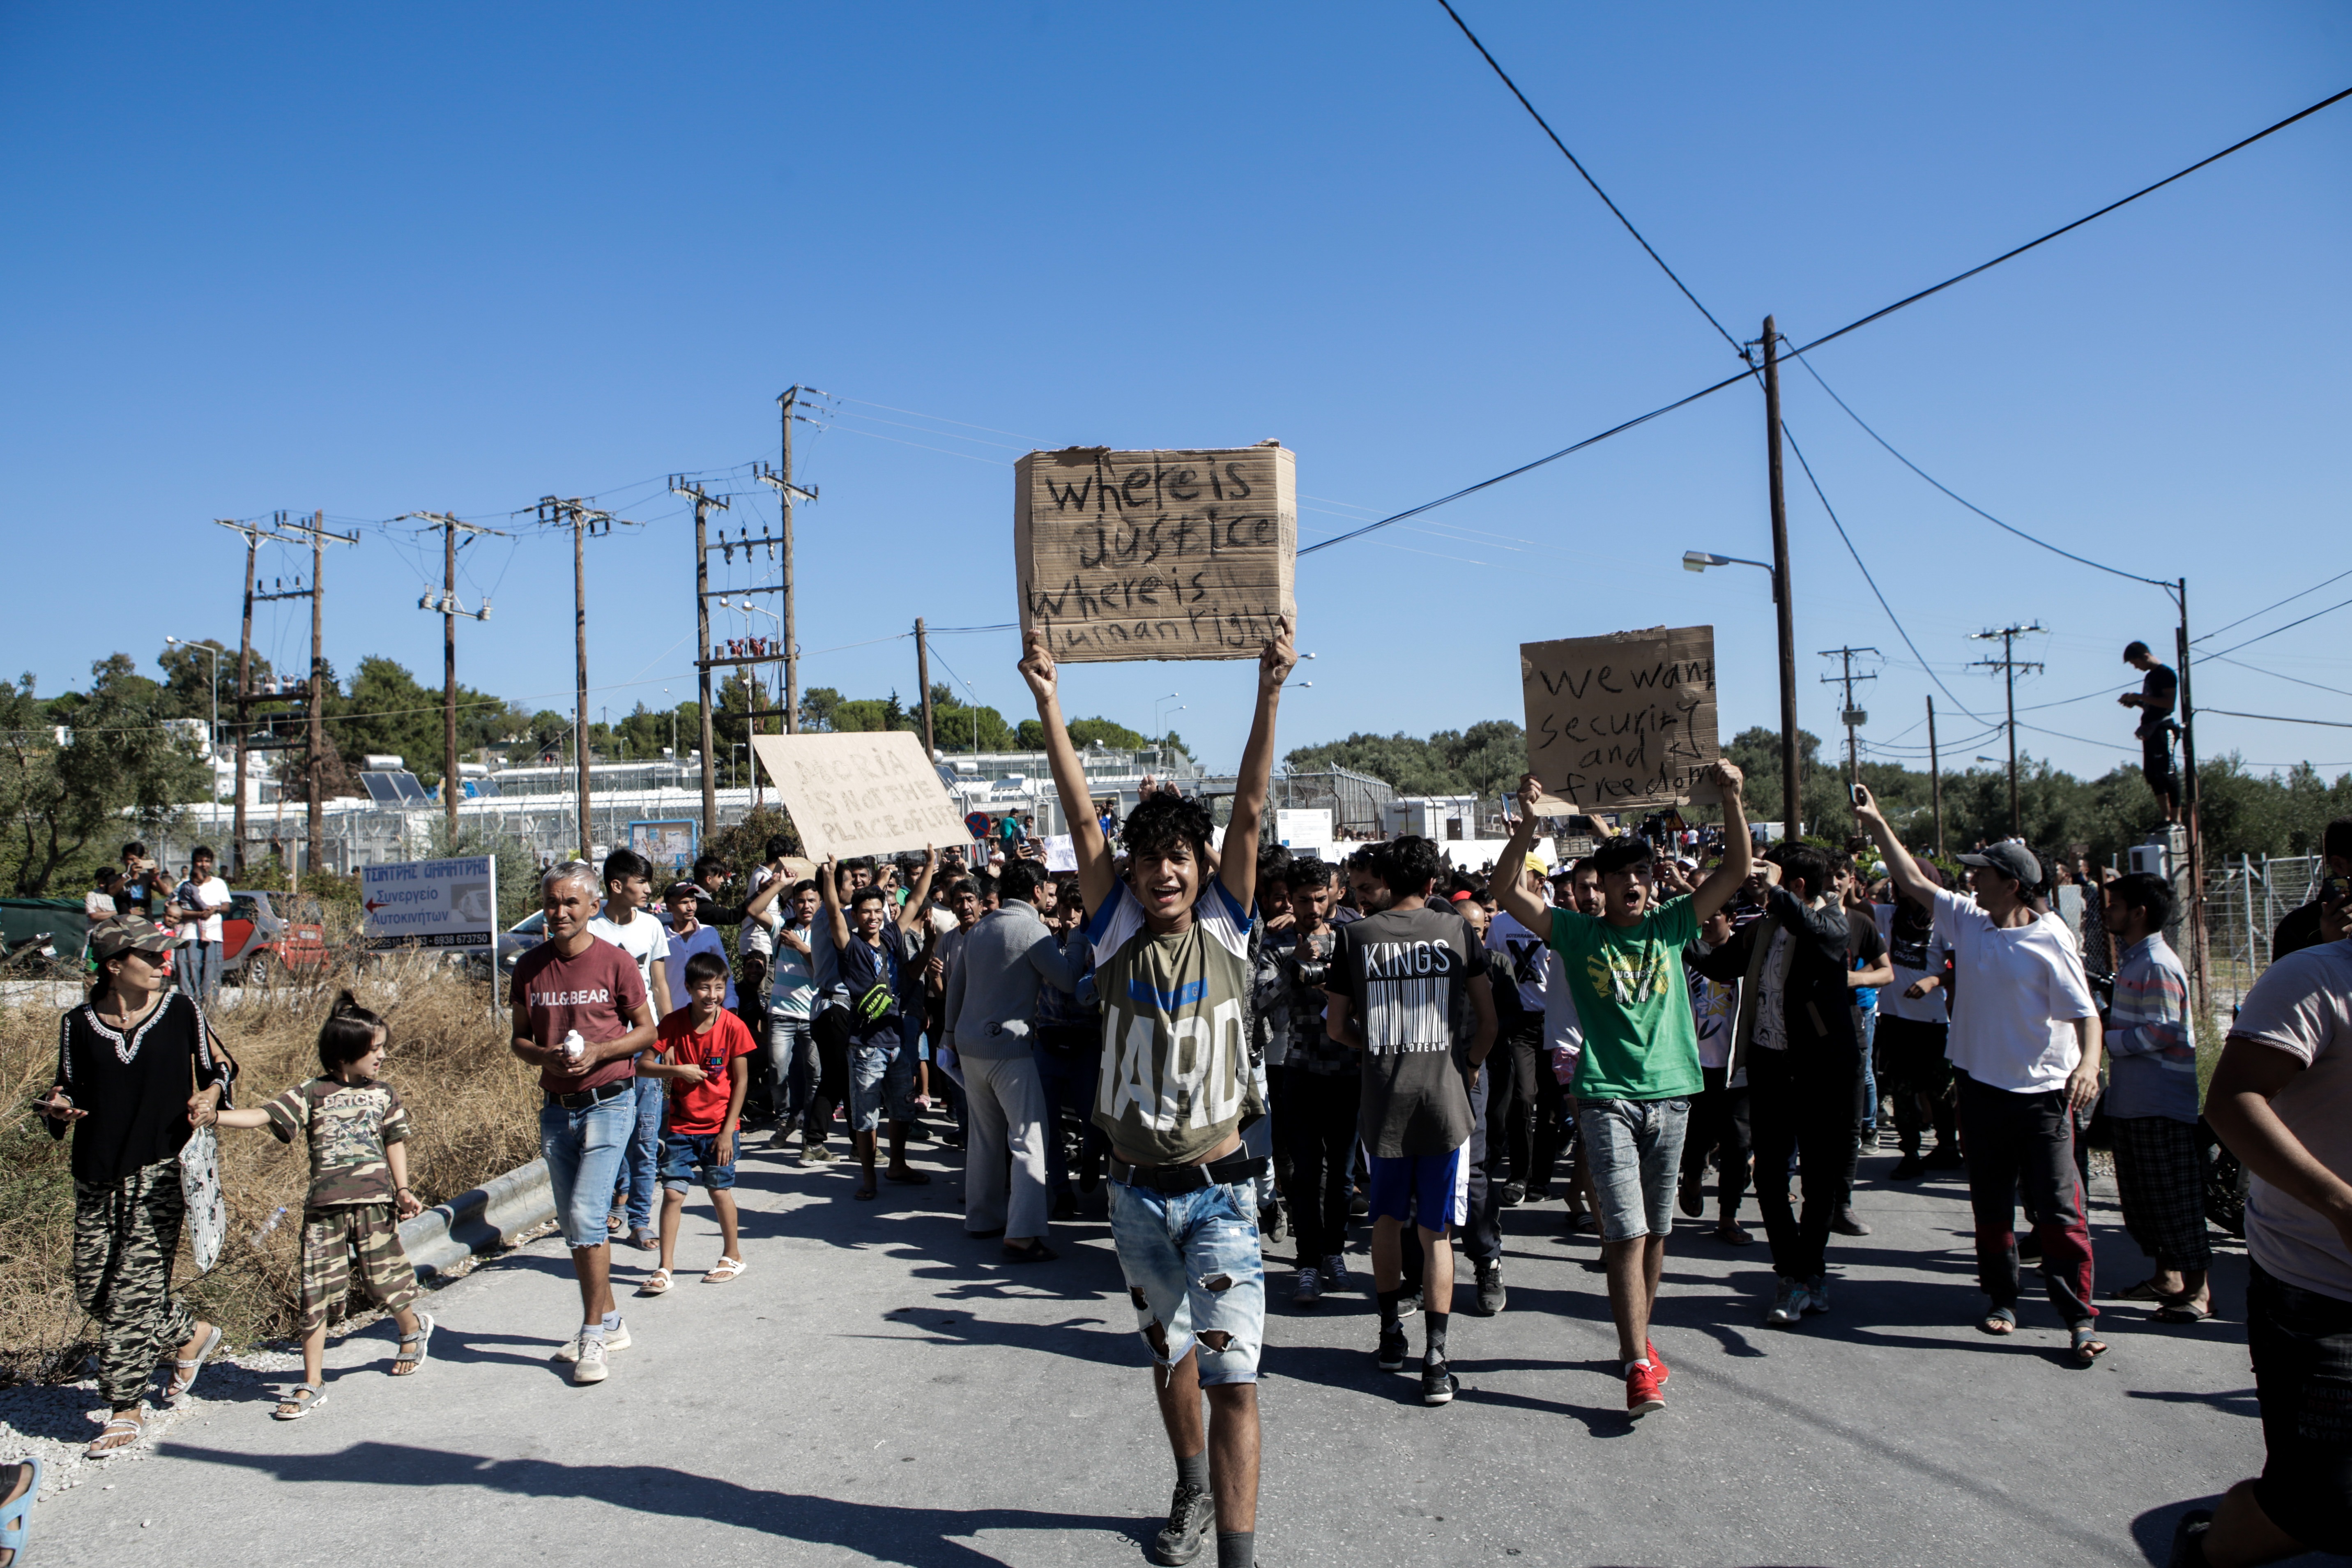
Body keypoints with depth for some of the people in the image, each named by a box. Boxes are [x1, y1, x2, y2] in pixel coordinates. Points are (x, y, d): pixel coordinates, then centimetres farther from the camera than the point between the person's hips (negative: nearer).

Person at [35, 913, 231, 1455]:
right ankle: (192, 1334, 29)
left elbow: (218, 1065, 10)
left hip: (160, 1171, -3)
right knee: (92, 1290, 7)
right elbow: (70, 1092, 13)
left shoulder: (182, 1010, -1)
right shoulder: (78, 1025, 3)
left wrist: (211, 1093, -11)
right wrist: (57, 1107, -9)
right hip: (97, 1176, 4)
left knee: (135, 1287, -7)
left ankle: (127, 1408, 5)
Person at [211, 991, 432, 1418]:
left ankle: (413, 1328, 38)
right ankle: (312, 1384, 11)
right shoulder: (312, 1095, 3)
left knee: (384, 1281, 5)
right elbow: (263, 1116, -6)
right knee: (317, 1294, 0)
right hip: (324, 1206, 0)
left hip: (374, 1202, 0)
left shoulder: (384, 1095, 9)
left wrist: (403, 1190, 3)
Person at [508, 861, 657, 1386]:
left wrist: (599, 1052, -16)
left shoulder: (614, 962, -8)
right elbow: (519, 1039, 10)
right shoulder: (530, 967, 4)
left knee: (586, 1215, -13)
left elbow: (647, 1030, 0)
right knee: (573, 1225, 12)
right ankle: (610, 1323, 27)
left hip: (608, 1103, -5)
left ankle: (594, 1336, -2)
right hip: (557, 1107, 5)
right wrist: (544, 1056, -11)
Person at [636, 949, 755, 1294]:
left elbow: (741, 1081, -7)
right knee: (673, 1192, -2)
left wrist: (728, 1131, -9)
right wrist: (676, 1070, -24)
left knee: (720, 1190, 6)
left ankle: (732, 1256, 26)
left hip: (719, 1126, -1)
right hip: (681, 1125, 1)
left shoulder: (733, 1027, -11)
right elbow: (643, 1066, -6)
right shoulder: (673, 1024, -7)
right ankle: (665, 1269, 7)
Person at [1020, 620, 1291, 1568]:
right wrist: (1048, 703, -14)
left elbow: (1249, 810, -13)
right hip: (1138, 1192, 3)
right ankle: (1194, 1492, 43)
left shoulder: (1225, 926, -5)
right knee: (1170, 1355, 20)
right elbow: (1081, 818, -9)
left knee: (1232, 1374, -7)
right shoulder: (1117, 934, -3)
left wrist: (1269, 692, -20)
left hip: (1218, 1190, -2)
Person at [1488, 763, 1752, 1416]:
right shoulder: (1579, 934, 2)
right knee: (1627, 1233, -10)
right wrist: (1528, 825, -21)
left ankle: (1637, 1341, 29)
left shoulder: (1672, 925, 8)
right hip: (1607, 1098, -3)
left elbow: (1737, 870, 3)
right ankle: (1640, 1368, -8)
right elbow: (1508, 892, -8)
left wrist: (1731, 799, -10)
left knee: (1655, 1231, 13)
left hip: (1670, 1094, 4)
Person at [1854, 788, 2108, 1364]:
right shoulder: (1966, 921, 4)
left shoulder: (2049, 938, -11)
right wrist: (1876, 824, 7)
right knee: (1990, 1204, 14)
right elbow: (1913, 881, 10)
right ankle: (2002, 1299, 28)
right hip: (1981, 1086, 5)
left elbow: (2084, 1011, -12)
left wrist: (2088, 1063, -29)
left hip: (2042, 1094, -5)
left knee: (2058, 1209, -4)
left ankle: (2081, 1319, 4)